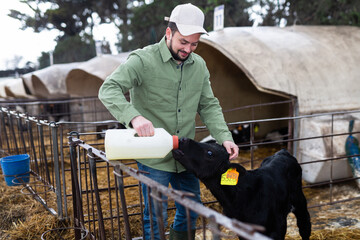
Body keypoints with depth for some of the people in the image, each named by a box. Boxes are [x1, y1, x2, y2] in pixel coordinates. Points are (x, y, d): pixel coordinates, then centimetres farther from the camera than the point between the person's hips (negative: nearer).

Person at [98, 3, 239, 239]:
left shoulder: (199, 66, 5)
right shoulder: (143, 60, -13)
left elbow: (209, 106, 7)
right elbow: (108, 89, -23)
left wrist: (224, 137, -9)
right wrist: (134, 116, -41)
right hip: (154, 159, -6)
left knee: (191, 211, 20)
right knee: (156, 218, 5)